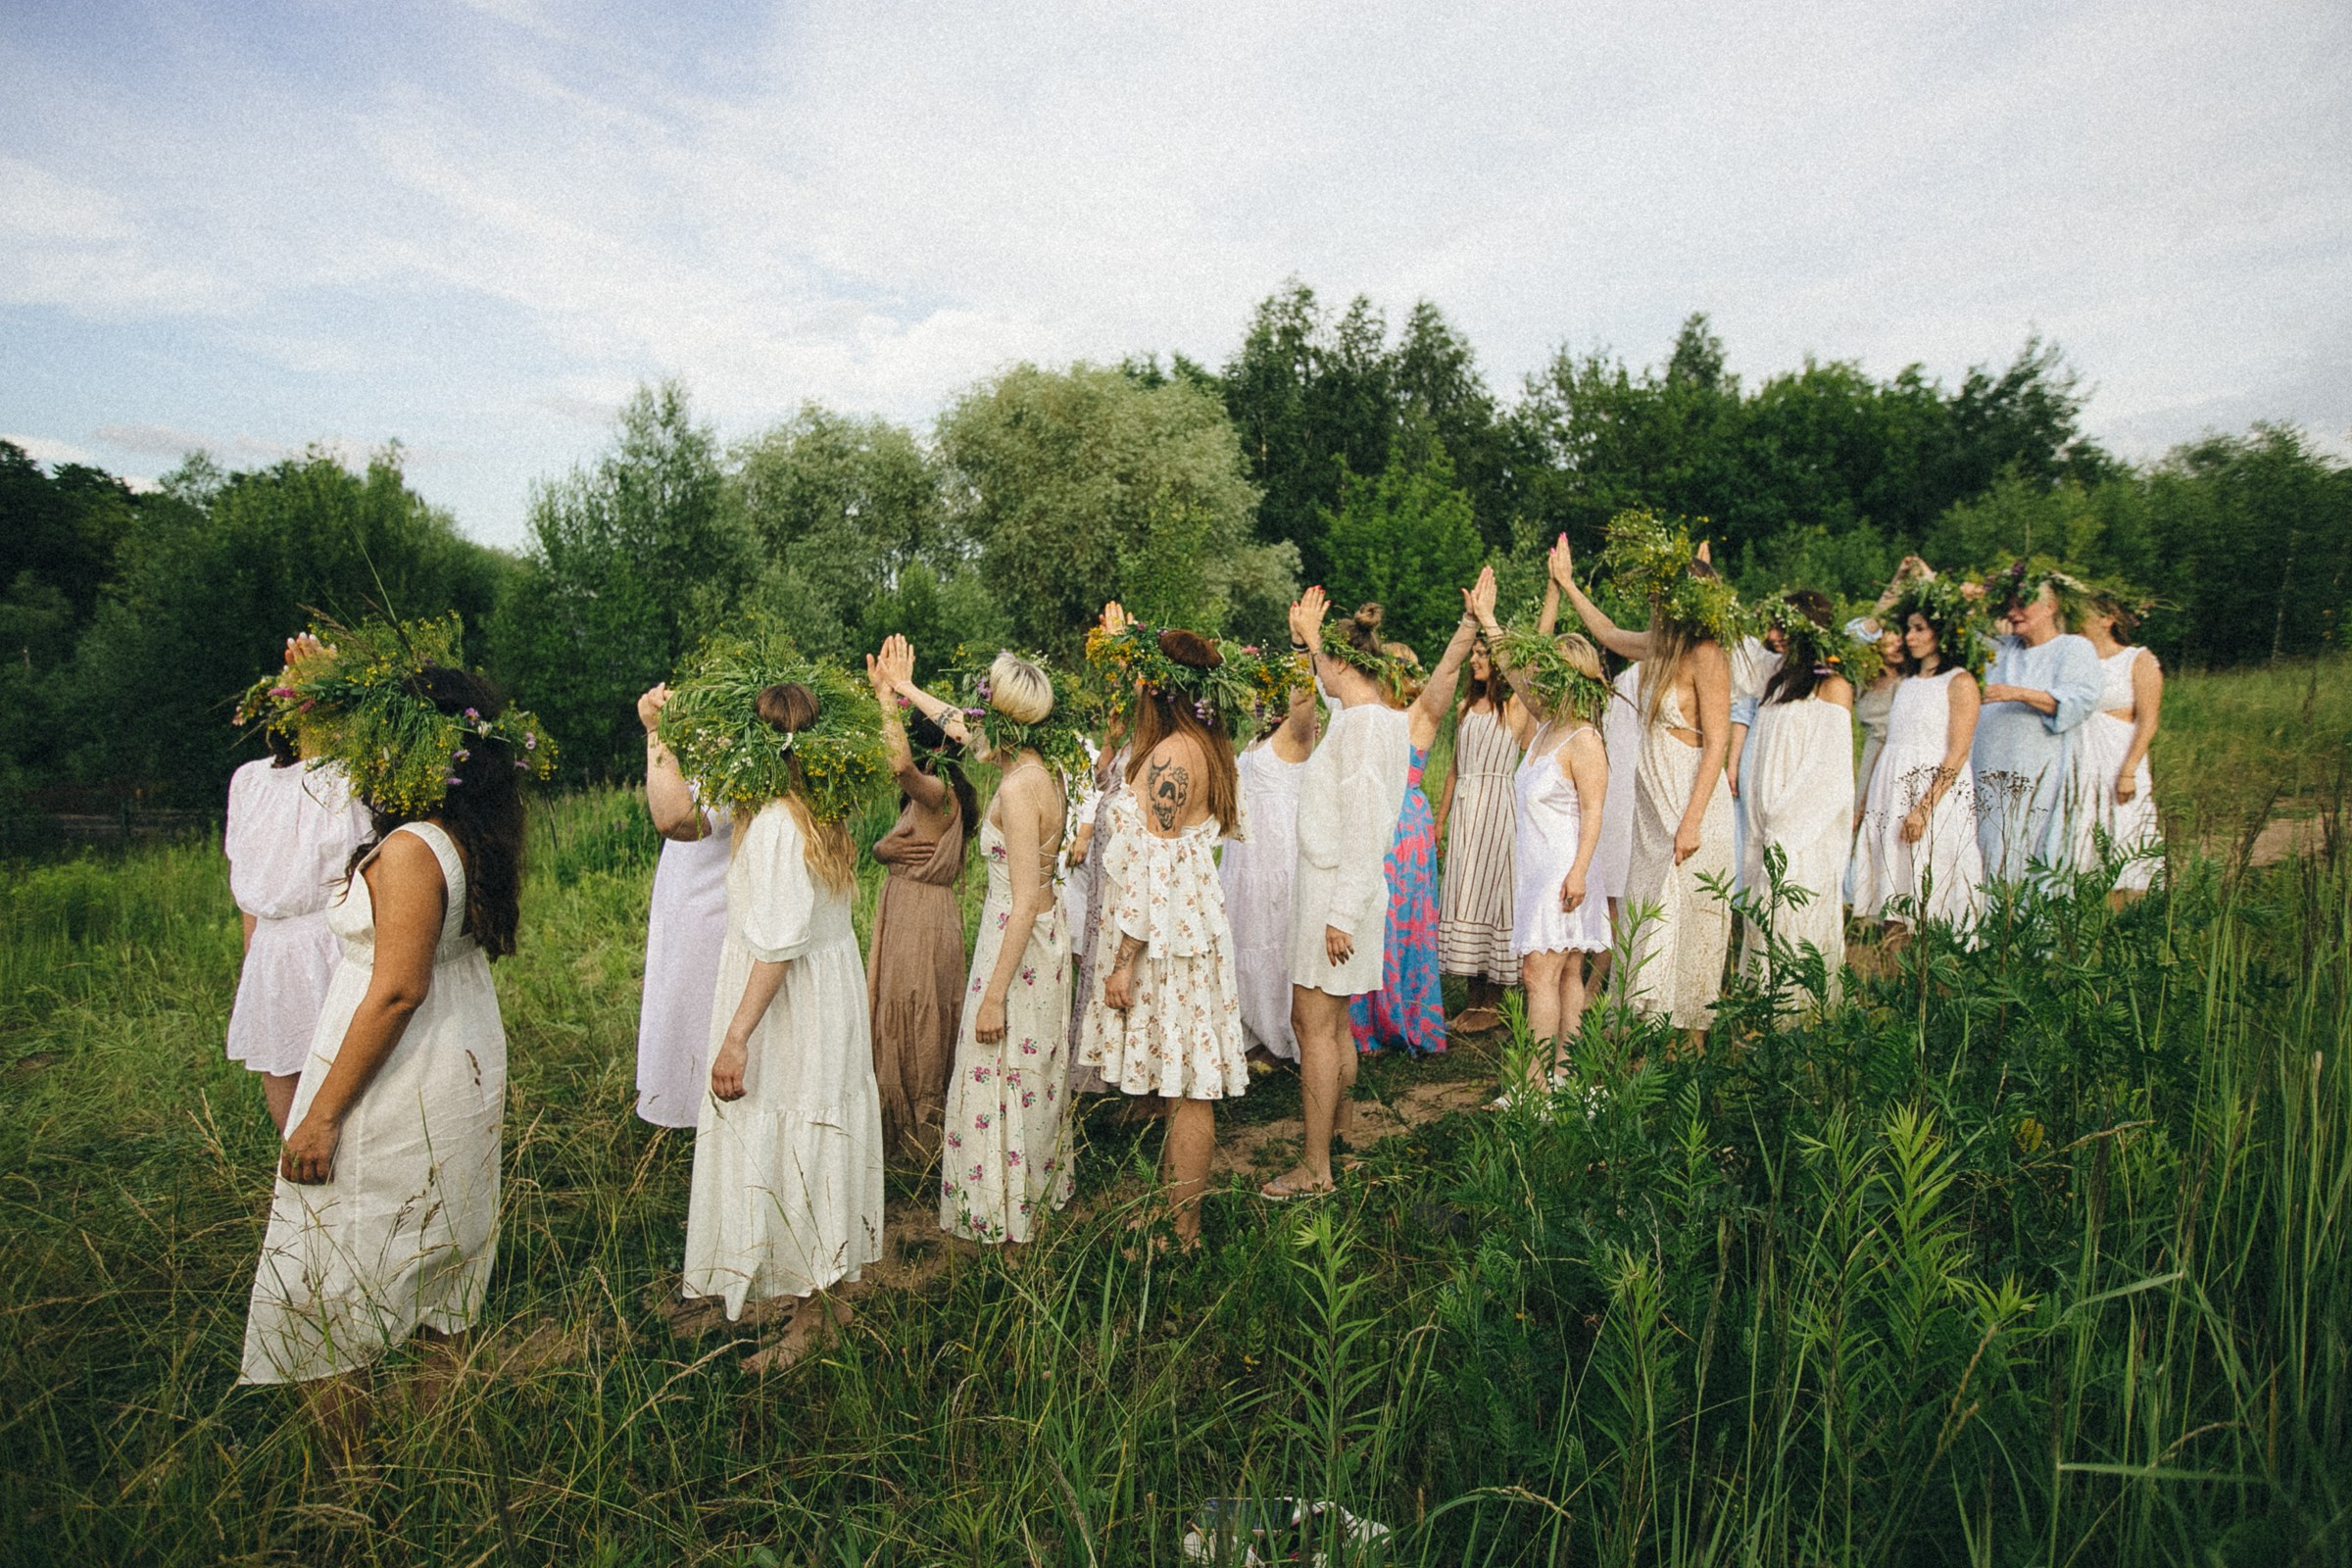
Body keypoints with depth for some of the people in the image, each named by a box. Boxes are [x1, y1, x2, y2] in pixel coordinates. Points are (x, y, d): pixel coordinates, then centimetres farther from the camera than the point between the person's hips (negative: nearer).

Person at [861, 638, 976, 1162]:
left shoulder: (941, 793, -19)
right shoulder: (922, 795, 12)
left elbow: (900, 765, -40)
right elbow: (883, 845, 15)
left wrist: (888, 694, -34)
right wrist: (884, 849, -9)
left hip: (923, 917, -10)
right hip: (902, 910, 10)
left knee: (916, 1025, 1)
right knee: (898, 1021, 18)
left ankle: (924, 1137, 16)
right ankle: (902, 1126, 30)